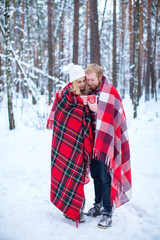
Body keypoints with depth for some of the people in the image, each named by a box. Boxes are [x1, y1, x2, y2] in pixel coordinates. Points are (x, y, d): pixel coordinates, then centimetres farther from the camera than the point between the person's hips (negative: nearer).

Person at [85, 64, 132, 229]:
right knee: (95, 175, 15)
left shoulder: (110, 92, -10)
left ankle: (107, 213, 6)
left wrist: (97, 110, -22)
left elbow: (111, 118, -16)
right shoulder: (89, 91, 10)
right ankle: (98, 206, 30)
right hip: (93, 140, 7)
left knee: (105, 177, -4)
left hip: (106, 140, -7)